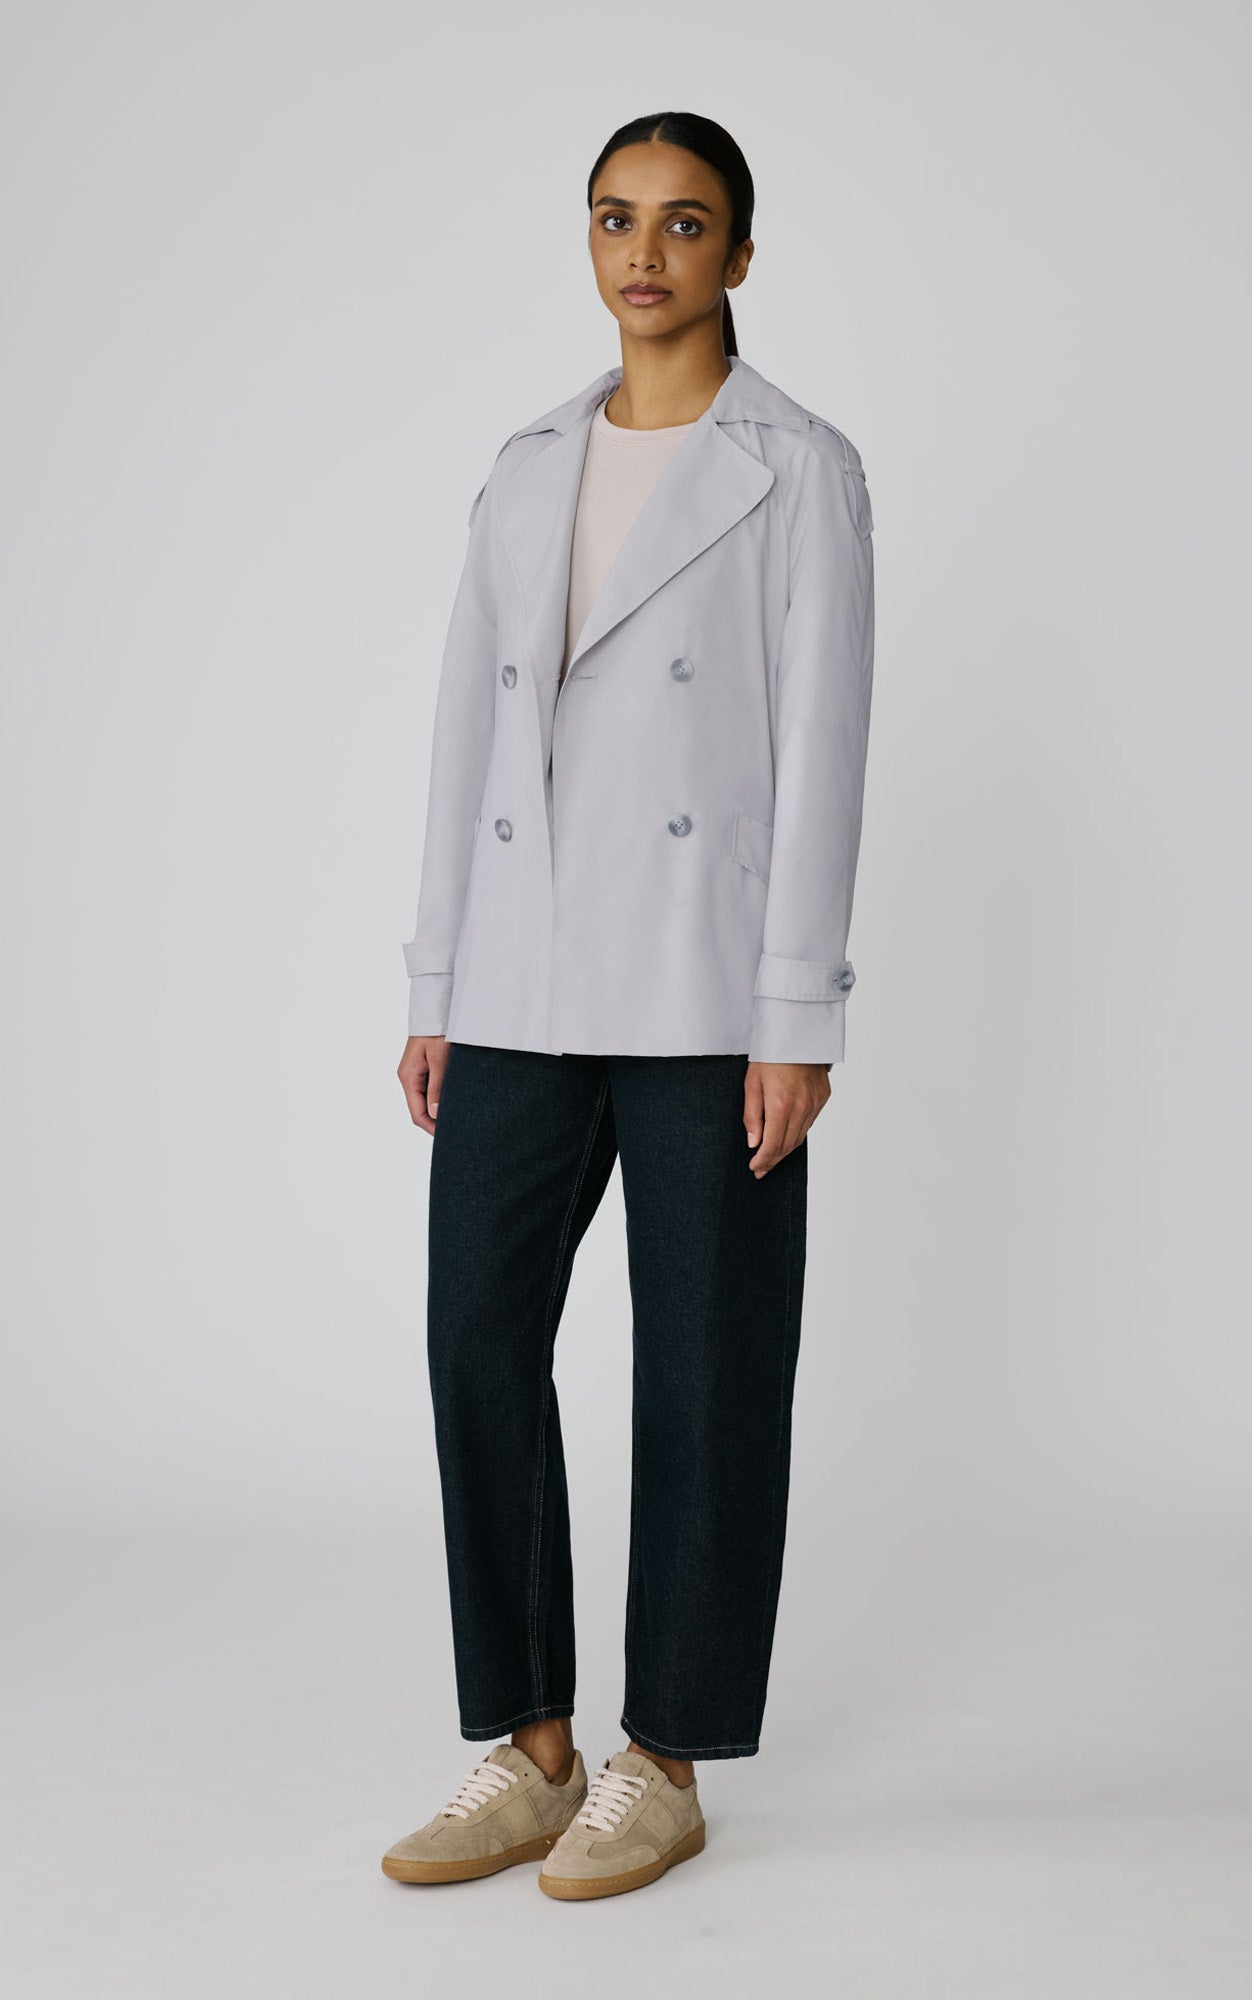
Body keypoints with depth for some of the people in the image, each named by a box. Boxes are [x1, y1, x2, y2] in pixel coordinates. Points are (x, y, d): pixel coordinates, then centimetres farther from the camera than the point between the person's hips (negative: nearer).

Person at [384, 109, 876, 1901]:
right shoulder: (528, 472, 14)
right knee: (479, 1337, 3)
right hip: (526, 985, 5)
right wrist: (436, 993, 9)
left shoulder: (799, 470, -1)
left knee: (703, 1367, 3)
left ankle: (663, 1767, 17)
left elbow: (821, 745, -7)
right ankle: (530, 1752, 17)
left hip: (704, 981, -5)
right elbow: (472, 728, 13)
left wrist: (797, 1022, -12)